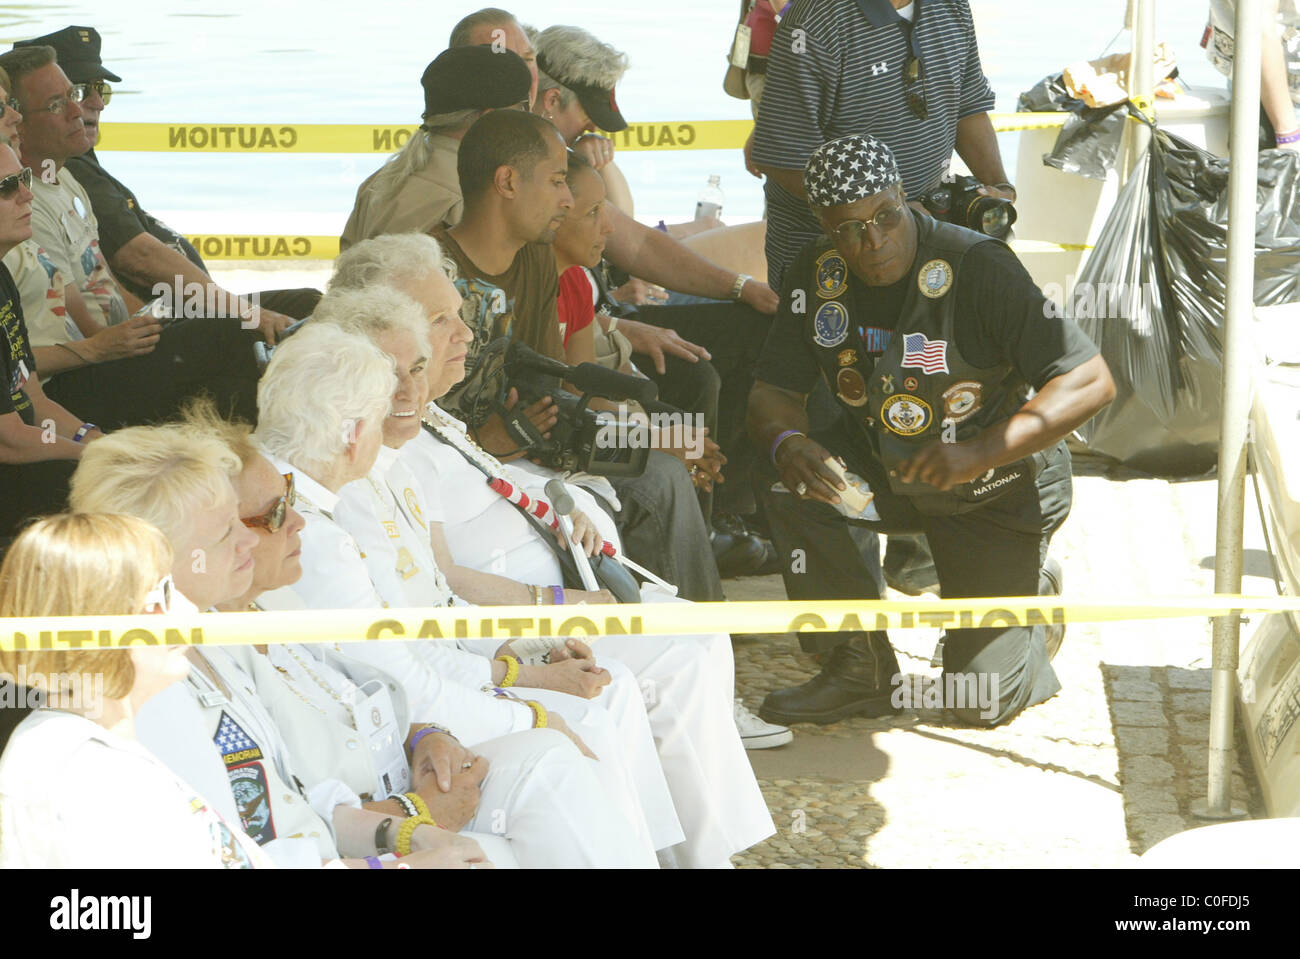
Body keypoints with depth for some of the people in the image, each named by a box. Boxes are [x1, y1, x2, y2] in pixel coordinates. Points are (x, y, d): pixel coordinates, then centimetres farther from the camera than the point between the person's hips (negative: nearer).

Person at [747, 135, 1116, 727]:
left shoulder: (978, 268, -26)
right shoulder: (818, 274, -11)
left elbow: (1092, 383, -27)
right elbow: (774, 393, -6)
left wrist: (978, 454, -36)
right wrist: (786, 442, -32)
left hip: (997, 489, -4)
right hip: (880, 466, 4)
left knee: (981, 702, -9)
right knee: (788, 482, -27)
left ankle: (1033, 597, 27)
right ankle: (860, 667, -7)